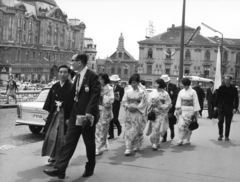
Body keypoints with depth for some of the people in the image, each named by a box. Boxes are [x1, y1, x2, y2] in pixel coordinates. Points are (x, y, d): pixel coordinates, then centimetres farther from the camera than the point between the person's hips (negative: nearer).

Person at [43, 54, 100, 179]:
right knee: (68, 143, 2)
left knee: (89, 144, 8)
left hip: (87, 116, -7)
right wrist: (68, 116, 16)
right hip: (75, 116, 7)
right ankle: (60, 169, 1)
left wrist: (89, 112, -28)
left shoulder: (92, 76, -10)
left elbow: (95, 95, -18)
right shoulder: (77, 77, 15)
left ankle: (90, 168, 24)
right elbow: (72, 97, 16)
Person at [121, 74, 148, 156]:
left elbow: (144, 104, -6)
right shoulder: (128, 92, 6)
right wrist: (128, 106, -11)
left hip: (138, 113, -3)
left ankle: (136, 146, 16)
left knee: (136, 130, -2)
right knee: (128, 130, -2)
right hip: (129, 113, 3)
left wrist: (135, 107, -15)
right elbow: (124, 101, 8)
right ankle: (128, 148, 0)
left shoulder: (142, 93, -4)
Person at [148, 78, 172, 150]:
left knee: (157, 128, -10)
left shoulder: (165, 94, -2)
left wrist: (160, 106, -11)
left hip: (161, 113, -3)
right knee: (153, 127, 4)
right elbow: (149, 102, 10)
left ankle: (155, 144, -2)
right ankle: (156, 143, 19)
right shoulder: (153, 92, 7)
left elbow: (168, 104, -2)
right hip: (153, 113, 3)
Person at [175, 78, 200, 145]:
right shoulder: (181, 92, 6)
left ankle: (188, 139, 11)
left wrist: (196, 111, -5)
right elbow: (179, 101, 7)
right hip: (182, 110, 2)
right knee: (181, 124, -6)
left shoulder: (193, 92, -3)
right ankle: (181, 139, -1)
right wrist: (178, 109, -3)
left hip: (190, 110, -2)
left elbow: (195, 102, -2)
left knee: (188, 125, 1)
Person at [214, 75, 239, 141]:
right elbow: (217, 97, 7)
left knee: (228, 123, 4)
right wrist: (216, 106, 2)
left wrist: (235, 108, -9)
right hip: (221, 107, 1)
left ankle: (226, 136, 15)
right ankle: (220, 135, 10)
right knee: (220, 121, -6)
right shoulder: (221, 88, 4)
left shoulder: (234, 89, 1)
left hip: (229, 108, 0)